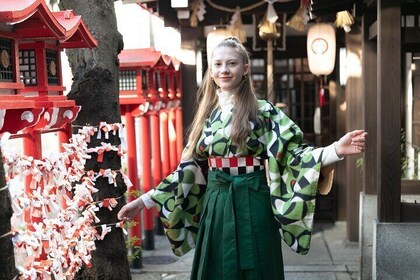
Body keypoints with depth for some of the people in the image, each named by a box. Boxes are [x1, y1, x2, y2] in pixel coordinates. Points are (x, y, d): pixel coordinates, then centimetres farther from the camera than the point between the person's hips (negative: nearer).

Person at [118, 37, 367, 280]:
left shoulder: (263, 112, -5)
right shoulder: (207, 115, 8)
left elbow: (293, 153, -10)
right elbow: (188, 169, 10)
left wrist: (336, 150, -28)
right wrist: (143, 201, 9)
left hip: (252, 208, -4)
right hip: (215, 208, 4)